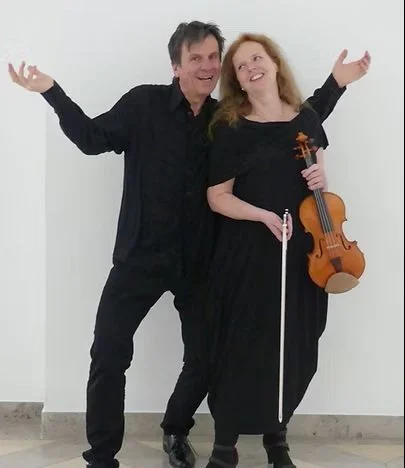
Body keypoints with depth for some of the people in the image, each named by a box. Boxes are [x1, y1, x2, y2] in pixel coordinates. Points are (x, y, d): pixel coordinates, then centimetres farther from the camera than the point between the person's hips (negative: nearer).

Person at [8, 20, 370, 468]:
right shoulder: (144, 103, -4)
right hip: (141, 255, -2)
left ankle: (175, 432, 39)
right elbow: (92, 137, -2)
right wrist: (51, 91, -13)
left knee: (205, 357, 10)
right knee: (109, 354, -2)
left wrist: (335, 84, 3)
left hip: (200, 261, 3)